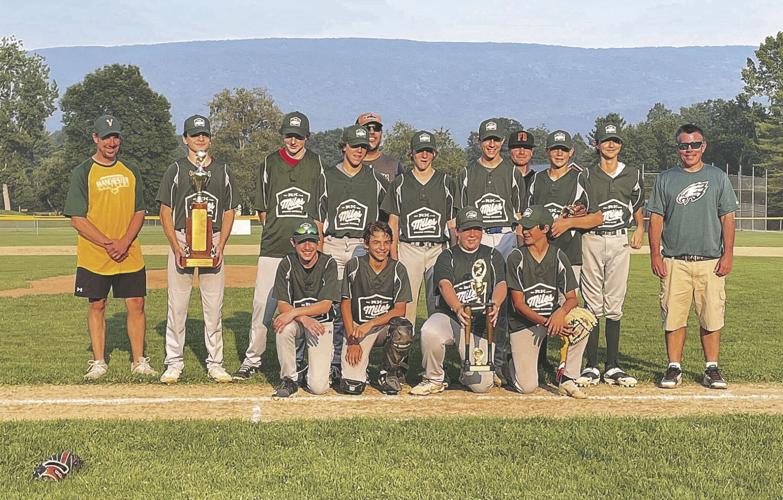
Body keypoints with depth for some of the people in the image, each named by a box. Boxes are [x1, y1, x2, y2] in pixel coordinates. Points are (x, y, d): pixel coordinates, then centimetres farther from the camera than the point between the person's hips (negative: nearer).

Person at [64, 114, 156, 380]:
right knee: (97, 305, 6)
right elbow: (77, 219, -7)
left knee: (136, 304, 2)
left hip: (130, 256, 3)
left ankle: (139, 361, 12)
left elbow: (139, 212, 8)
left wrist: (124, 242, -9)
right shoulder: (82, 173, -2)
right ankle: (98, 362, 16)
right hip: (93, 256, -2)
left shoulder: (131, 171, 9)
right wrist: (108, 244, -15)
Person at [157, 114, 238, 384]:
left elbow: (229, 212, 10)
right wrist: (176, 247, -9)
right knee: (177, 305, 0)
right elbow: (165, 212, 3)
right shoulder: (176, 170, 5)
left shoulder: (222, 171, 10)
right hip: (181, 241, -1)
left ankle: (215, 363, 11)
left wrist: (220, 247, -3)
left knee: (214, 306, 3)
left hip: (214, 243, 1)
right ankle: (174, 363, 9)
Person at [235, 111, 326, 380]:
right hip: (273, 248, 0)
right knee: (262, 303, 0)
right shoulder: (270, 163, 7)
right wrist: (275, 231, 3)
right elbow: (262, 208, 11)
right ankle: (252, 360, 11)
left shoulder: (316, 164, 6)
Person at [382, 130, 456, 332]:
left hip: (438, 249, 1)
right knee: (405, 303, -4)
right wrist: (393, 256, -1)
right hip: (408, 249, 0)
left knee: (439, 304, 1)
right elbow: (393, 221, 8)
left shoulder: (446, 182, 11)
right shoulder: (400, 183, 10)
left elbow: (453, 222, 10)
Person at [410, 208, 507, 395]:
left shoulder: (492, 255, 11)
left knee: (481, 385, -11)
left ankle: (467, 374, 27)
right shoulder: (447, 256, 5)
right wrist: (457, 308, -37)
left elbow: (501, 285, -5)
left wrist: (495, 304, -30)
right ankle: (434, 379, -10)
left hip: (480, 324, 1)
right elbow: (445, 285, -14)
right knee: (429, 332, -36)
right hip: (449, 317, -1)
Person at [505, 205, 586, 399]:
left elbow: (572, 298, -4)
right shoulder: (517, 257, -9)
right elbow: (518, 304, -11)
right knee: (527, 386, -15)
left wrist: (561, 312, -27)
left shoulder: (558, 257, -2)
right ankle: (514, 362, 23)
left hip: (553, 316, 3)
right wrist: (545, 323, -25)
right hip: (523, 323, -2)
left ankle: (567, 379, -16)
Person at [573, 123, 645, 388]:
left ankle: (612, 367, 8)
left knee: (614, 306, 4)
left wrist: (640, 229, 9)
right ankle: (591, 367, 2)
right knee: (592, 305, -2)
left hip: (619, 241, 2)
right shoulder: (586, 175, 3)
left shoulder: (632, 175, 10)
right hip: (591, 240, -2)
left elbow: (638, 207, 23)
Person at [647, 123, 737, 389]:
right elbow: (656, 218, 7)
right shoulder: (665, 179, 9)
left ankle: (712, 368, 11)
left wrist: (728, 254, -3)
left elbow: (727, 218, 6)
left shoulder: (718, 177, 9)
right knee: (673, 316, 0)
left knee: (711, 317, 1)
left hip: (711, 261, 0)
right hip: (674, 261, 0)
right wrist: (655, 254, -3)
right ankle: (674, 368, 9)